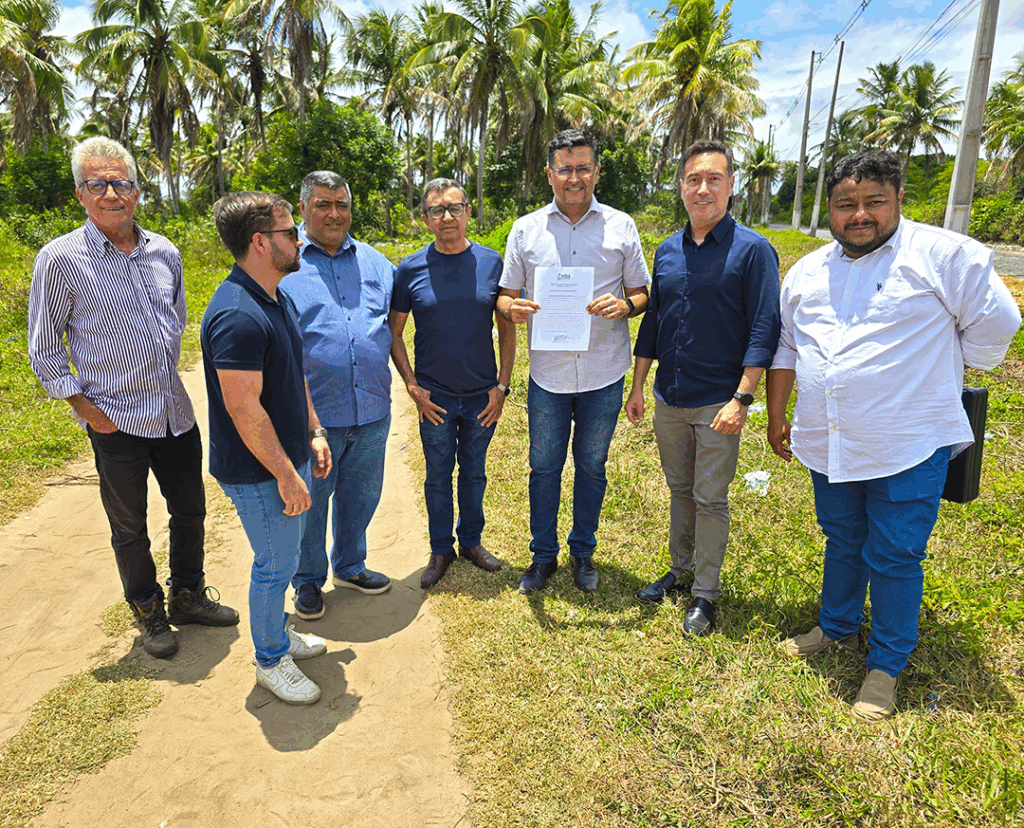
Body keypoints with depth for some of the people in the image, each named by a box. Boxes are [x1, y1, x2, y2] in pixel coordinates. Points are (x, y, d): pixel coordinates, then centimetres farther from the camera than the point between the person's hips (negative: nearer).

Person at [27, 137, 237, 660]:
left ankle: (189, 597, 36)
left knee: (190, 511, 15)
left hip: (175, 413, 4)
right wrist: (81, 404, -8)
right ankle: (149, 613, 32)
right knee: (129, 529, 12)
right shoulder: (60, 259, -9)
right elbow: (43, 348, -3)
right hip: (116, 421, -4)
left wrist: (165, 375, 14)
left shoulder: (165, 253, 4)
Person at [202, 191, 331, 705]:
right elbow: (243, 408, -26)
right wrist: (286, 474, -21)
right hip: (258, 471, -9)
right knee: (276, 565, 6)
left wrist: (313, 433, 15)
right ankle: (270, 661, 27)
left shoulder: (279, 300, 8)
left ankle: (277, 633, 42)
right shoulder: (237, 316, -26)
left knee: (281, 558, 22)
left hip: (287, 457, 9)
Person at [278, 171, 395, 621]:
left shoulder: (374, 261, 10)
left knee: (360, 497, 19)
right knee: (309, 503, 12)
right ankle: (308, 580, 34)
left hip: (372, 411, 4)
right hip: (312, 415, -4)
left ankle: (350, 567, 41)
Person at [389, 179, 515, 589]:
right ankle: (441, 550, 30)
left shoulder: (491, 263, -3)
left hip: (482, 396, 1)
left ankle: (471, 541, 36)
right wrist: (413, 387, -5)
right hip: (435, 398, -1)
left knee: (474, 472, 16)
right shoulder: (410, 270, -5)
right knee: (438, 476, 12)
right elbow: (393, 333, 1)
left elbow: (507, 328, 3)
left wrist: (502, 386, -3)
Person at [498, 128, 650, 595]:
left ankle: (583, 552, 33)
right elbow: (506, 296, 6)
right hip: (548, 373, 0)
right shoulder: (526, 229, 3)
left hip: (603, 374, 0)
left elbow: (642, 293, 7)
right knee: (544, 467, 10)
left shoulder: (621, 227, 2)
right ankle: (543, 555, 29)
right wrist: (512, 309, -18)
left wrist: (624, 305, -17)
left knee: (591, 465, 13)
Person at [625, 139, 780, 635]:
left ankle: (706, 593, 21)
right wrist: (637, 387, 12)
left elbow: (764, 331, -12)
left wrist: (741, 399, -18)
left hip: (718, 402, -5)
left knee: (710, 499, 4)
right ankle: (679, 570, 34)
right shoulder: (667, 251, 7)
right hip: (668, 398, 5)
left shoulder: (752, 250, -9)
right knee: (680, 489, 17)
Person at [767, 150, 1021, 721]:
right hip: (829, 445, 5)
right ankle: (838, 628, 41)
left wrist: (939, 378, 5)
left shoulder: (945, 256, -8)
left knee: (894, 559, 5)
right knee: (842, 543, 20)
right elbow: (785, 347, 15)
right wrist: (777, 417, 13)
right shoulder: (807, 272, 8)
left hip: (909, 448, -4)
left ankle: (887, 664, 25)